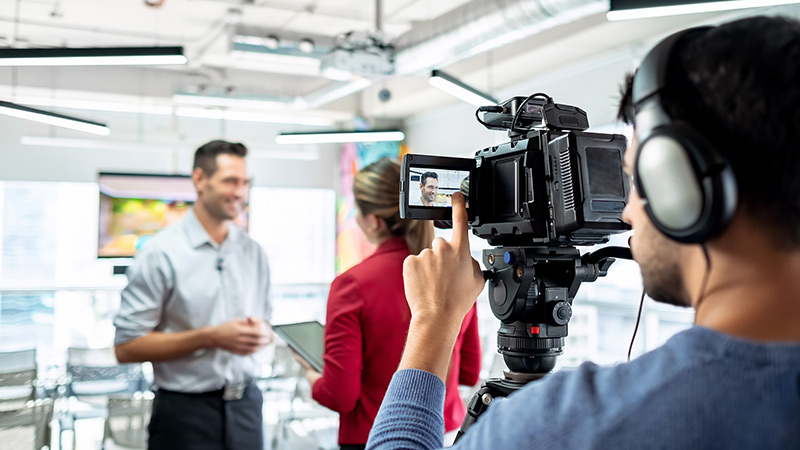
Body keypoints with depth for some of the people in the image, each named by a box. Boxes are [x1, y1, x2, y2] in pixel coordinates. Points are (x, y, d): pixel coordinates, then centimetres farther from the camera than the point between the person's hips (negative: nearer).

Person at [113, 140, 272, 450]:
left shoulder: (253, 253, 6)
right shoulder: (161, 253, -10)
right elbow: (126, 347, -13)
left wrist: (260, 335, -9)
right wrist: (211, 337, -19)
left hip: (245, 405, 5)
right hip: (185, 413, -4)